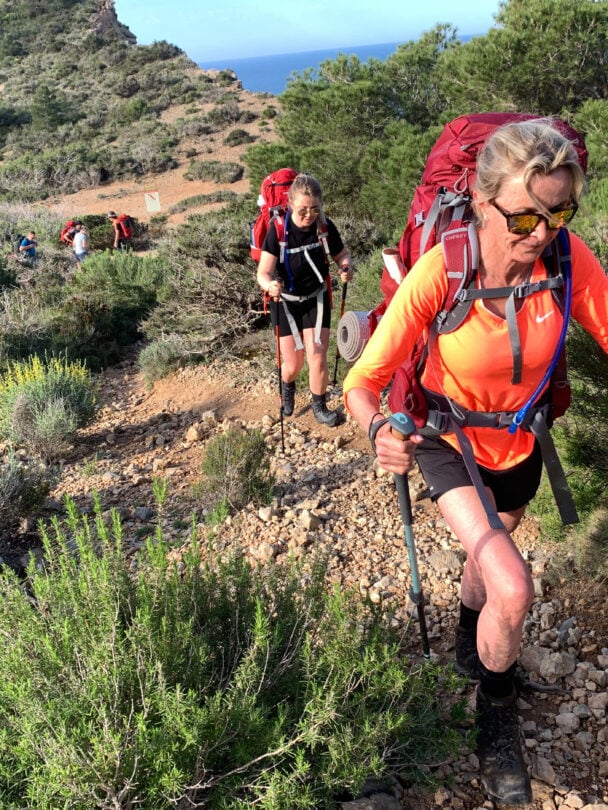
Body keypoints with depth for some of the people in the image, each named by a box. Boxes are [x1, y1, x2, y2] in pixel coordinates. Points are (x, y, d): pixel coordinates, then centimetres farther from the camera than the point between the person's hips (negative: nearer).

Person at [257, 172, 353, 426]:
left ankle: (319, 406, 22)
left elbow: (341, 254, 0)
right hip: (286, 302, -1)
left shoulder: (325, 227, -16)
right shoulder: (278, 231, -23)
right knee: (293, 365, 4)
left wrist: (346, 268, -23)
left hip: (316, 298, 1)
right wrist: (270, 285, -50)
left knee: (317, 360, -7)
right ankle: (288, 388, 43)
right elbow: (264, 272, -26)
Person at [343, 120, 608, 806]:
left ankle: (470, 646, 63)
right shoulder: (440, 271, -32)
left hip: (518, 445, 4)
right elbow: (364, 381, -31)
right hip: (448, 441, -4)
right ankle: (497, 718, 13)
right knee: (512, 589, -20)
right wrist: (379, 430, -52)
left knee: (485, 564, 27)